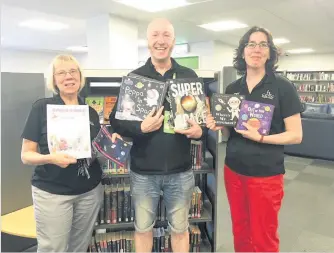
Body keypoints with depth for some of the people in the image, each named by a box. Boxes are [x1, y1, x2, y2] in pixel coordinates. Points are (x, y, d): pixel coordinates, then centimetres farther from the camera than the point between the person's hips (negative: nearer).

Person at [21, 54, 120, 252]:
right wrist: (50, 158, -26)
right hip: (51, 193, -4)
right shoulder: (42, 108, -7)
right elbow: (26, 155, -7)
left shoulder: (91, 112, 5)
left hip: (90, 191, 4)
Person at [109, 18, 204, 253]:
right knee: (143, 227, 19)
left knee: (180, 228, 18)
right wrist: (140, 128, -24)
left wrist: (199, 131, -16)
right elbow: (116, 120, -6)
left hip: (180, 170, 1)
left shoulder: (189, 76, 2)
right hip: (143, 171, 0)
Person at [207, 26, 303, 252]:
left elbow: (296, 135, -9)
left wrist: (261, 138, -23)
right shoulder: (232, 88, 4)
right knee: (240, 233, 19)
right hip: (233, 171, 4)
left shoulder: (283, 87, -9)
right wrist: (219, 126, -8)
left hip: (266, 175, -4)